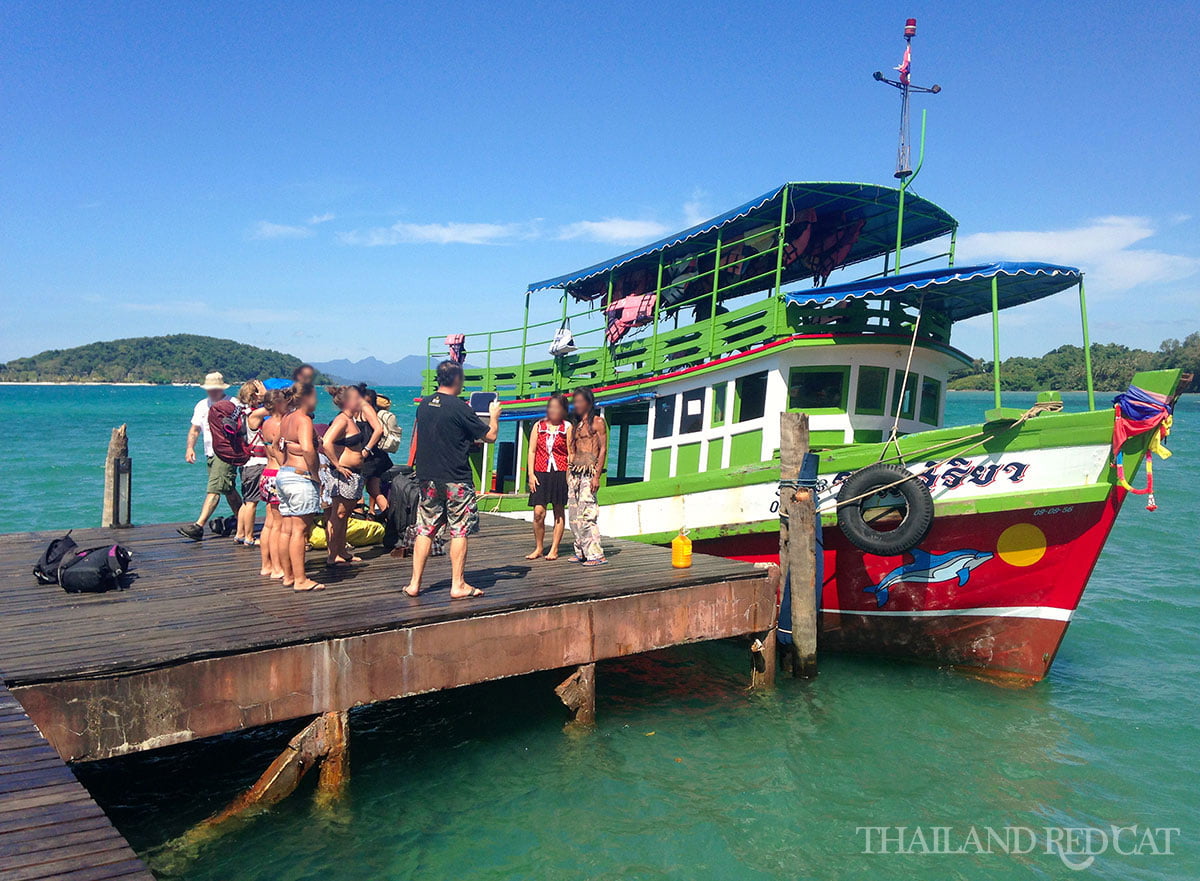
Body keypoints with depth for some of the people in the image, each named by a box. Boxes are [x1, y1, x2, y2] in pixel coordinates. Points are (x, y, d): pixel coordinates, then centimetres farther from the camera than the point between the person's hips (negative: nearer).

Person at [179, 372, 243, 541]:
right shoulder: (202, 405, 15)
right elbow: (194, 429, 17)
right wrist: (190, 447, 2)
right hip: (210, 453, 7)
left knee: (214, 489, -14)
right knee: (229, 490, 13)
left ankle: (198, 526, -18)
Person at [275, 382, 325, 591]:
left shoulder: (285, 419, 14)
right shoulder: (303, 420, -12)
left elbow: (279, 447, 25)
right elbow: (307, 449, -27)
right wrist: (315, 474, -17)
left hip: (283, 474, 9)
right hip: (300, 477, -9)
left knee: (287, 529, 12)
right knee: (299, 530, -6)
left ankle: (288, 576, 20)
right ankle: (300, 580, -3)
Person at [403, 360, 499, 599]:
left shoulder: (423, 405, 6)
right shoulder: (460, 408, -13)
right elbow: (490, 436, -6)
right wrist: (494, 416, 14)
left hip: (427, 478, 6)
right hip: (456, 480, -6)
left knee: (424, 530, 10)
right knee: (459, 531, 2)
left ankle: (415, 584, 12)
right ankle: (458, 585, 6)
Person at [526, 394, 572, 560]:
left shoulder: (567, 427, 4)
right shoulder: (539, 426, 9)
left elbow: (570, 453, 2)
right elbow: (532, 451, 8)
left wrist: (570, 474, -5)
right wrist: (531, 474, 1)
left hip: (560, 473, -1)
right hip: (541, 473, 1)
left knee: (559, 511, 4)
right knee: (538, 512, -4)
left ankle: (554, 549, 14)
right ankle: (538, 548, 11)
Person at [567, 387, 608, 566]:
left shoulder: (598, 422, -2)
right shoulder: (577, 425, 20)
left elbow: (603, 450, -8)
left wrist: (597, 476, -15)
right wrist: (569, 474, 11)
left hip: (588, 472, -8)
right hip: (575, 472, 8)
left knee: (585, 514, -13)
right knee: (574, 515, 6)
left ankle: (596, 555, -11)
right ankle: (581, 552, 13)